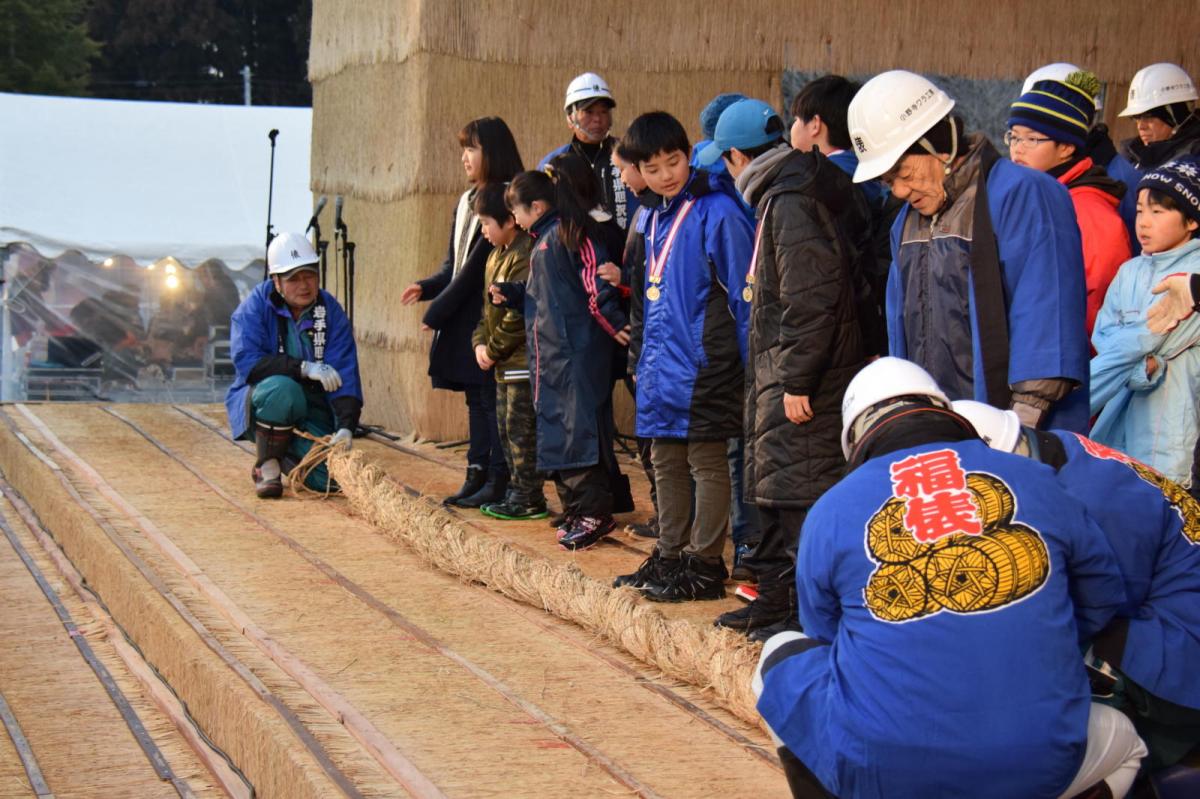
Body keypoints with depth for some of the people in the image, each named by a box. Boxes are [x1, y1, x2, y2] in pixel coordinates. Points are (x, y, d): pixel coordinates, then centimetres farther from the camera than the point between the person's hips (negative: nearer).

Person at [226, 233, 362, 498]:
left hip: (313, 414, 3)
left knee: (333, 479, -17)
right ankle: (266, 465, -12)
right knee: (282, 388, -37)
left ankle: (288, 456, 18)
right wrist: (305, 368, -28)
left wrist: (346, 428, -26)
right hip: (263, 405, -3)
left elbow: (345, 376, -12)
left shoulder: (331, 312, -4)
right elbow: (246, 361, -22)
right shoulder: (257, 305, -9)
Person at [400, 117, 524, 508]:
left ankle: (499, 480, -1)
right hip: (462, 320, 9)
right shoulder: (466, 202, 16)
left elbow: (477, 267, -16)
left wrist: (437, 311, -13)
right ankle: (478, 476, 17)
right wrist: (425, 287, -1)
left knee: (491, 397, -5)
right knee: (476, 398, 12)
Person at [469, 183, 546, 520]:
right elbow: (489, 308, 18)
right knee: (506, 427, 15)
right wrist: (481, 342, 4)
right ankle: (517, 491, 23)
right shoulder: (497, 256, 14)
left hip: (522, 361, -10)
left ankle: (529, 499, 1)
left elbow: (519, 315, -22)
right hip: (505, 363, 10)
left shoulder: (524, 257, -18)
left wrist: (494, 349, -14)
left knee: (521, 429, -5)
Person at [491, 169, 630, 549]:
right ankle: (574, 510, 18)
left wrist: (614, 323, -23)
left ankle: (594, 514, -5)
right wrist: (508, 292, 13)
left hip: (577, 355, -10)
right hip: (550, 357, 10)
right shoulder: (542, 241, 19)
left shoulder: (569, 236, -11)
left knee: (577, 432, -9)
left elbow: (595, 282, -19)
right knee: (555, 434, 11)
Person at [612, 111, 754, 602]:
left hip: (703, 364, -8)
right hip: (661, 367, 8)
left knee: (707, 464, 0)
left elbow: (741, 290, -13)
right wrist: (640, 357, 18)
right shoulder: (656, 218, 14)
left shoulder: (716, 211, -11)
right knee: (666, 464, 15)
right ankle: (670, 557, 25)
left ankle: (704, 566, 6)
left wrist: (747, 362, -14)